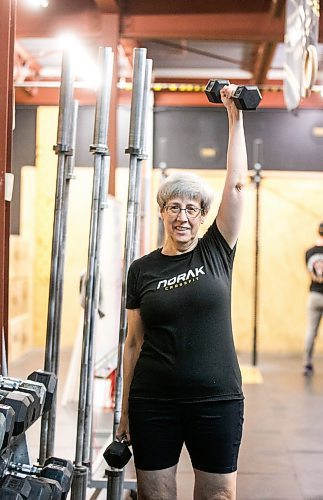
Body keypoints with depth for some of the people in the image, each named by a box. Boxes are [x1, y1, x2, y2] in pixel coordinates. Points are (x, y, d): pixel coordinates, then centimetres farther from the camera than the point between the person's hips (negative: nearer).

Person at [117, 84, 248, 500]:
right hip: (154, 402, 1)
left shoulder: (216, 253, 2)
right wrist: (125, 411, 7)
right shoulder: (142, 269, 3)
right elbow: (134, 342, 6)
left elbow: (236, 184, -4)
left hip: (217, 401, 0)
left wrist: (235, 115, -3)